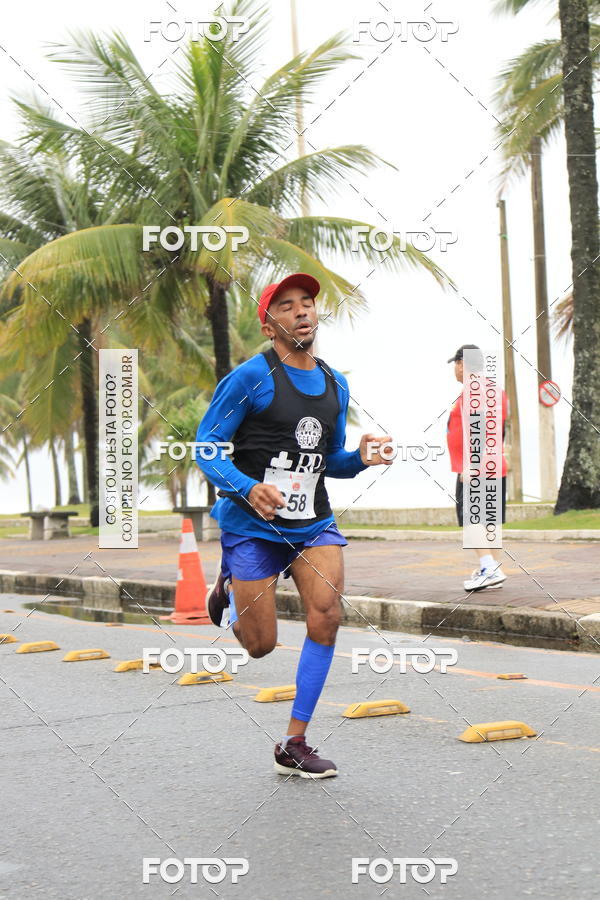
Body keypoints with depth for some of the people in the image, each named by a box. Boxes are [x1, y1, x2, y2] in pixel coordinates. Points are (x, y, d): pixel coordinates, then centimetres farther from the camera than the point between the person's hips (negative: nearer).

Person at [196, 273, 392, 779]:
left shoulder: (335, 385, 9)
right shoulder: (251, 377, -10)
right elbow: (206, 448, -8)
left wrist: (360, 458, -4)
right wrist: (248, 488, -25)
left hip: (314, 524, 4)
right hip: (251, 527, -4)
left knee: (326, 617, -16)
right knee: (261, 645, 0)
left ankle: (294, 746, -3)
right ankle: (229, 591, 37)